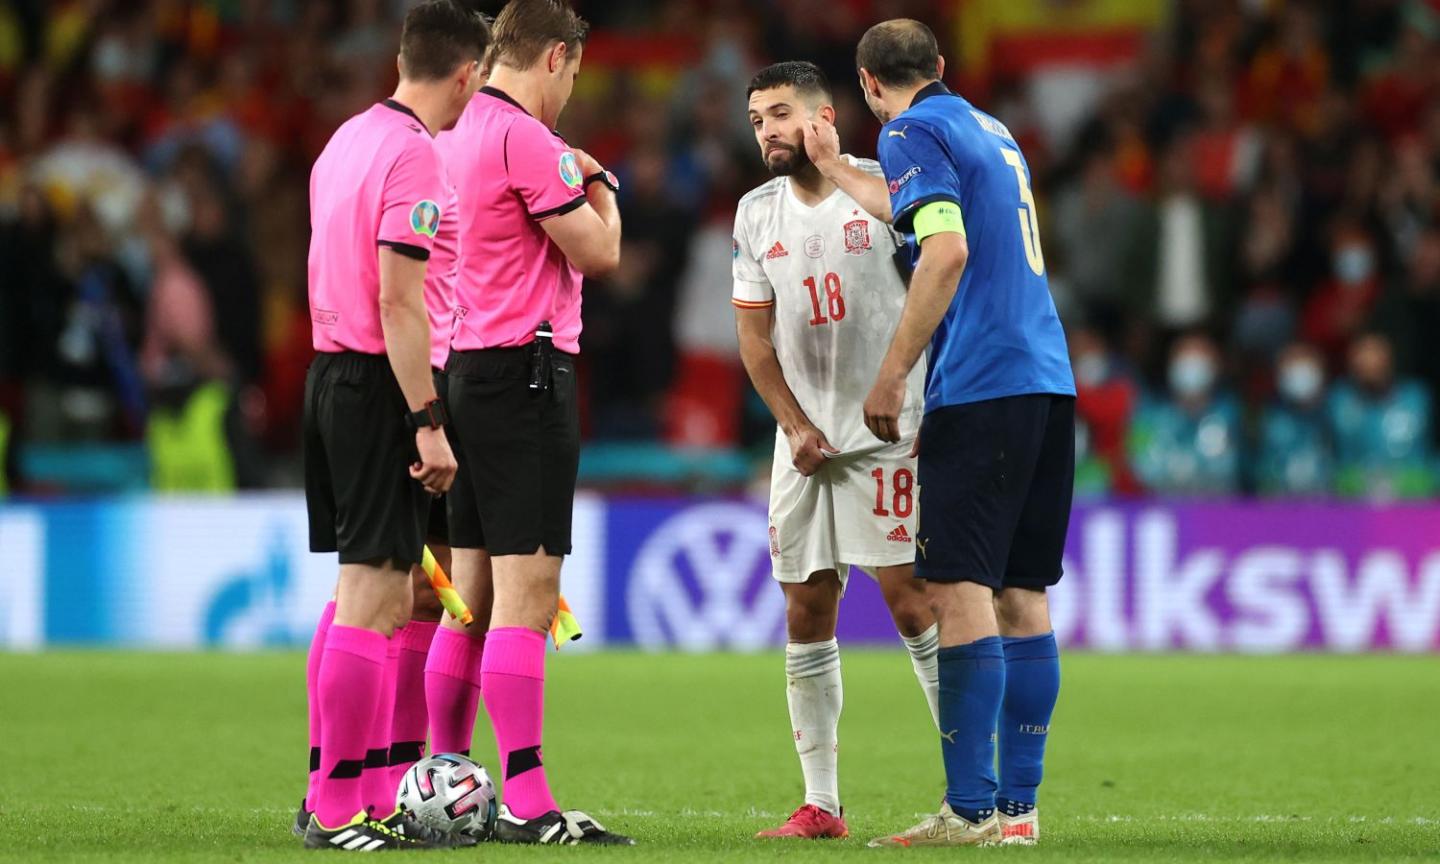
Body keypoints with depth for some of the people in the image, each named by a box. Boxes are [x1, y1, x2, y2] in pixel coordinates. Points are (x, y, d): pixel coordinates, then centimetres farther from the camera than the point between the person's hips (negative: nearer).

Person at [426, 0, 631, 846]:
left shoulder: (460, 136, 14)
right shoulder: (525, 138, -14)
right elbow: (598, 252, -10)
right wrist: (598, 183, 9)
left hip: (468, 366, 9)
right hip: (525, 371, -9)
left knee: (471, 596, 13)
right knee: (526, 593, -11)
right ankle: (527, 802, -13)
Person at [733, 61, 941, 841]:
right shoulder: (757, 213, 9)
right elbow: (754, 334, 13)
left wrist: (932, 410, -13)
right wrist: (795, 426, 2)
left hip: (887, 432, -5)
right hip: (805, 440, 5)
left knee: (910, 601, -11)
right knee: (806, 611, 3)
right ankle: (820, 804, 8)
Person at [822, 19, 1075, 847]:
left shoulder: (914, 133, -4)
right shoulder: (993, 131, 21)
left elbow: (948, 252, -17)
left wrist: (891, 375, -15)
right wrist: (849, 180, 52)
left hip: (980, 386, -8)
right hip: (1050, 377, 8)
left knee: (961, 589, -9)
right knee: (1022, 593, 9)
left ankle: (971, 809, -14)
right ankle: (1019, 804, 9)